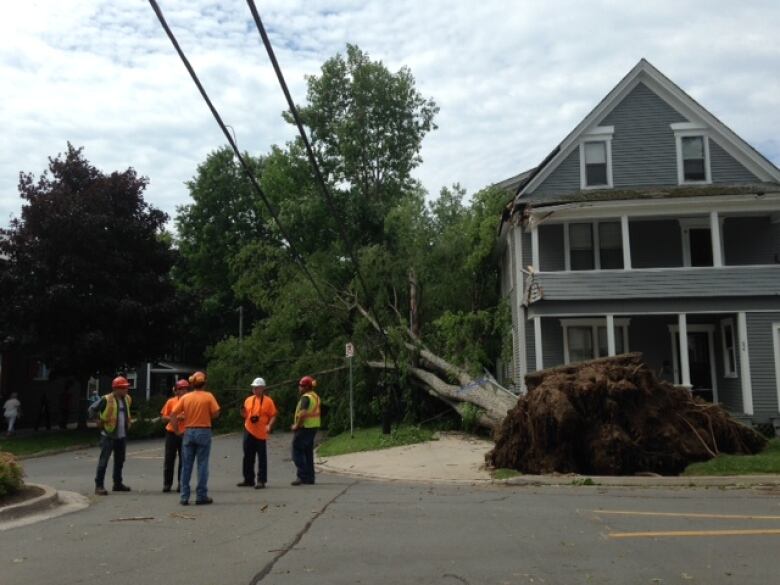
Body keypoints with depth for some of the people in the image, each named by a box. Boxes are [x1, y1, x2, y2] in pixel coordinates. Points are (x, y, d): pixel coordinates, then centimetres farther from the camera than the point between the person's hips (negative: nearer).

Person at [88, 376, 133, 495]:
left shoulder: (127, 399, 6)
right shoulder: (106, 400, -15)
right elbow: (92, 409, -8)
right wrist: (100, 421, -7)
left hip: (122, 436, 7)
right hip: (109, 435, -7)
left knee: (119, 461, 14)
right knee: (103, 460, -6)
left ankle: (118, 484, 25)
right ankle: (99, 485, -1)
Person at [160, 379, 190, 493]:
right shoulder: (171, 401, 2)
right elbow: (163, 416, 5)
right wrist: (172, 418, -12)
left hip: (184, 434, 0)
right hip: (171, 433, 0)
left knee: (183, 460, 3)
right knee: (169, 459, 3)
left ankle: (181, 484, 12)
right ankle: (167, 483, 12)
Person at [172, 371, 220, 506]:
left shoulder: (185, 397, 1)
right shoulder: (208, 396, -6)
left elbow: (173, 414, -3)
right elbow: (215, 413, -8)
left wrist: (183, 417, 11)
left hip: (189, 432, 3)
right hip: (204, 432, -2)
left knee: (186, 465, 9)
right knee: (202, 464, 3)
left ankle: (184, 497, 10)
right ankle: (201, 496, 5)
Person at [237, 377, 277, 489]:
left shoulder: (268, 401, -4)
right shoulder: (248, 400, 10)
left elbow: (273, 416, -4)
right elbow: (245, 415, 17)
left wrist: (269, 425, -19)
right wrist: (243, 411, -5)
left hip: (261, 433, -5)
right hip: (248, 432, 5)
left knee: (262, 458, 1)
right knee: (248, 457, 12)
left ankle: (261, 481, 5)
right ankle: (248, 479, 22)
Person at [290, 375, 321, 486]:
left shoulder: (306, 397, -16)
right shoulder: (315, 396, 15)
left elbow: (303, 413, -27)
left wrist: (296, 425, -15)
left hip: (304, 428, -10)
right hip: (313, 427, 10)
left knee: (297, 452, -3)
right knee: (308, 452, 14)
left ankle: (302, 476, -7)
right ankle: (309, 477, 16)